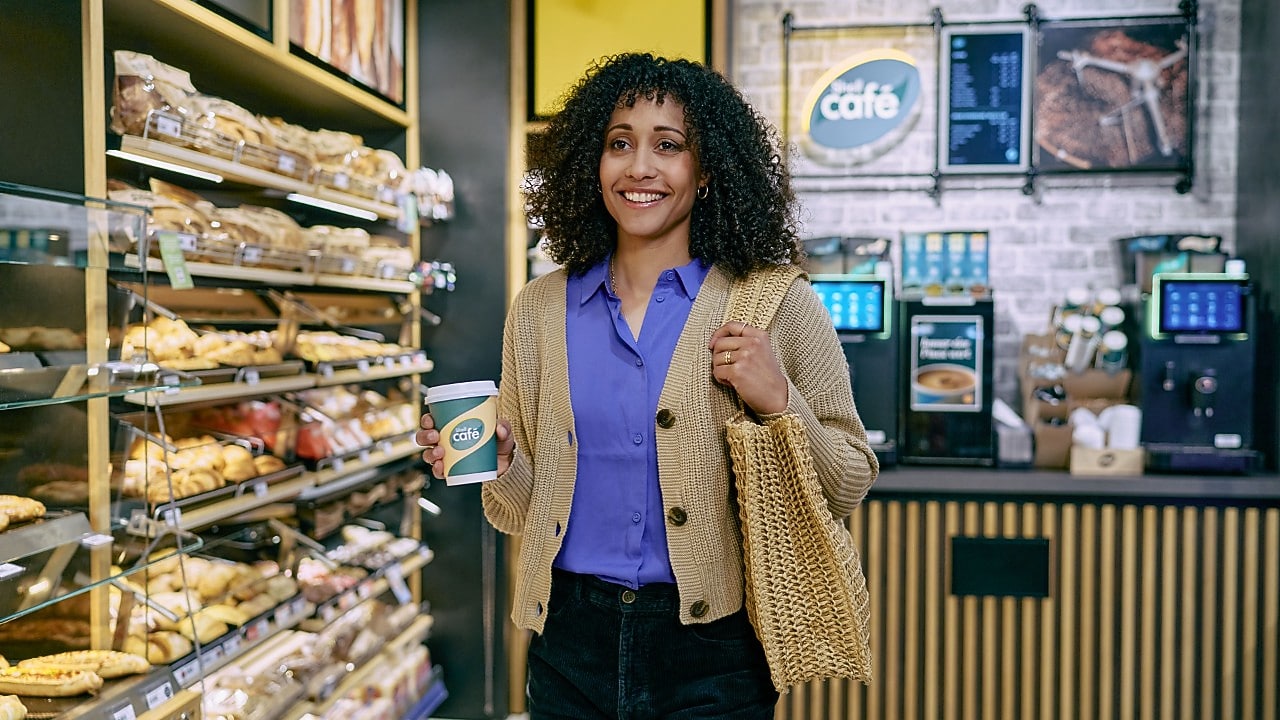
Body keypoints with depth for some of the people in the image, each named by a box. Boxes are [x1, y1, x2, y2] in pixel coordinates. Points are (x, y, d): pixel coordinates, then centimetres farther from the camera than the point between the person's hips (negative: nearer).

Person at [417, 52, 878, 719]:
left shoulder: (778, 306, -6)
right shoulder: (540, 309, 2)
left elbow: (847, 488, -1)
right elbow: (527, 509, 8)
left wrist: (780, 401, -18)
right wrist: (500, 465, -13)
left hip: (712, 650, -2)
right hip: (571, 640, 3)